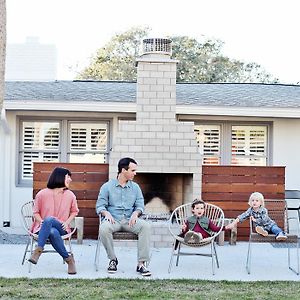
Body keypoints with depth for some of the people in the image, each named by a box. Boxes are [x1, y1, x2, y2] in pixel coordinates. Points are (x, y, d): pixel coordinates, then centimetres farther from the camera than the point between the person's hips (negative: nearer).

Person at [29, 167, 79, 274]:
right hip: (43, 228, 0)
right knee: (53, 232, -40)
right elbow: (36, 212, 8)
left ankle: (38, 250, -37)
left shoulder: (70, 195, 4)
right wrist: (42, 222, -13)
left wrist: (67, 223, 0)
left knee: (49, 220, -37)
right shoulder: (42, 194, -2)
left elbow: (74, 211, 19)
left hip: (61, 229, 0)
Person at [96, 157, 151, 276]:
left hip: (129, 220, 2)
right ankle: (112, 259, -14)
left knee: (145, 226, -29)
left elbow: (140, 205, 12)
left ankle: (141, 263, -28)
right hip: (113, 220, -2)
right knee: (104, 228, -36)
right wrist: (106, 213, -18)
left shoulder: (135, 187, 16)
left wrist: (135, 213, -11)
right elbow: (100, 206, 4)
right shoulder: (107, 186, 8)